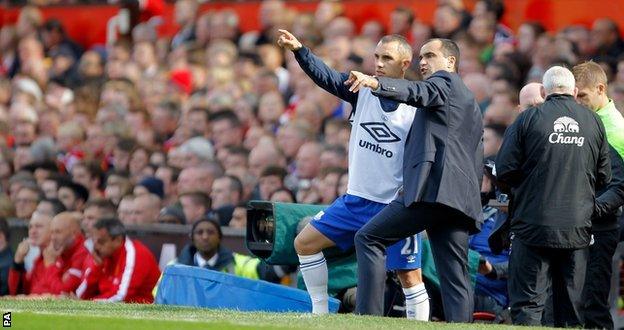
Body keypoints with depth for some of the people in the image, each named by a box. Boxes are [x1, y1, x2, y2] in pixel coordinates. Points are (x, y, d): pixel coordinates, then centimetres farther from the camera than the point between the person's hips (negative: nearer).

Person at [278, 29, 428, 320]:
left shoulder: (417, 108, -10)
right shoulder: (363, 89, 1)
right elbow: (324, 76, -13)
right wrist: (299, 50, -29)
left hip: (395, 207, -5)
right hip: (356, 199, 5)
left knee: (409, 275, -5)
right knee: (305, 242, 3)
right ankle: (320, 312, 13)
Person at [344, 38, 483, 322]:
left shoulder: (445, 81, 5)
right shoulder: (470, 102, 32)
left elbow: (418, 92, -18)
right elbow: (476, 159, 31)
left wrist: (374, 83, -34)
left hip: (432, 189, -9)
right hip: (461, 200, 9)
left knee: (368, 239, -5)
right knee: (455, 279, 3)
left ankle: (368, 315, -14)